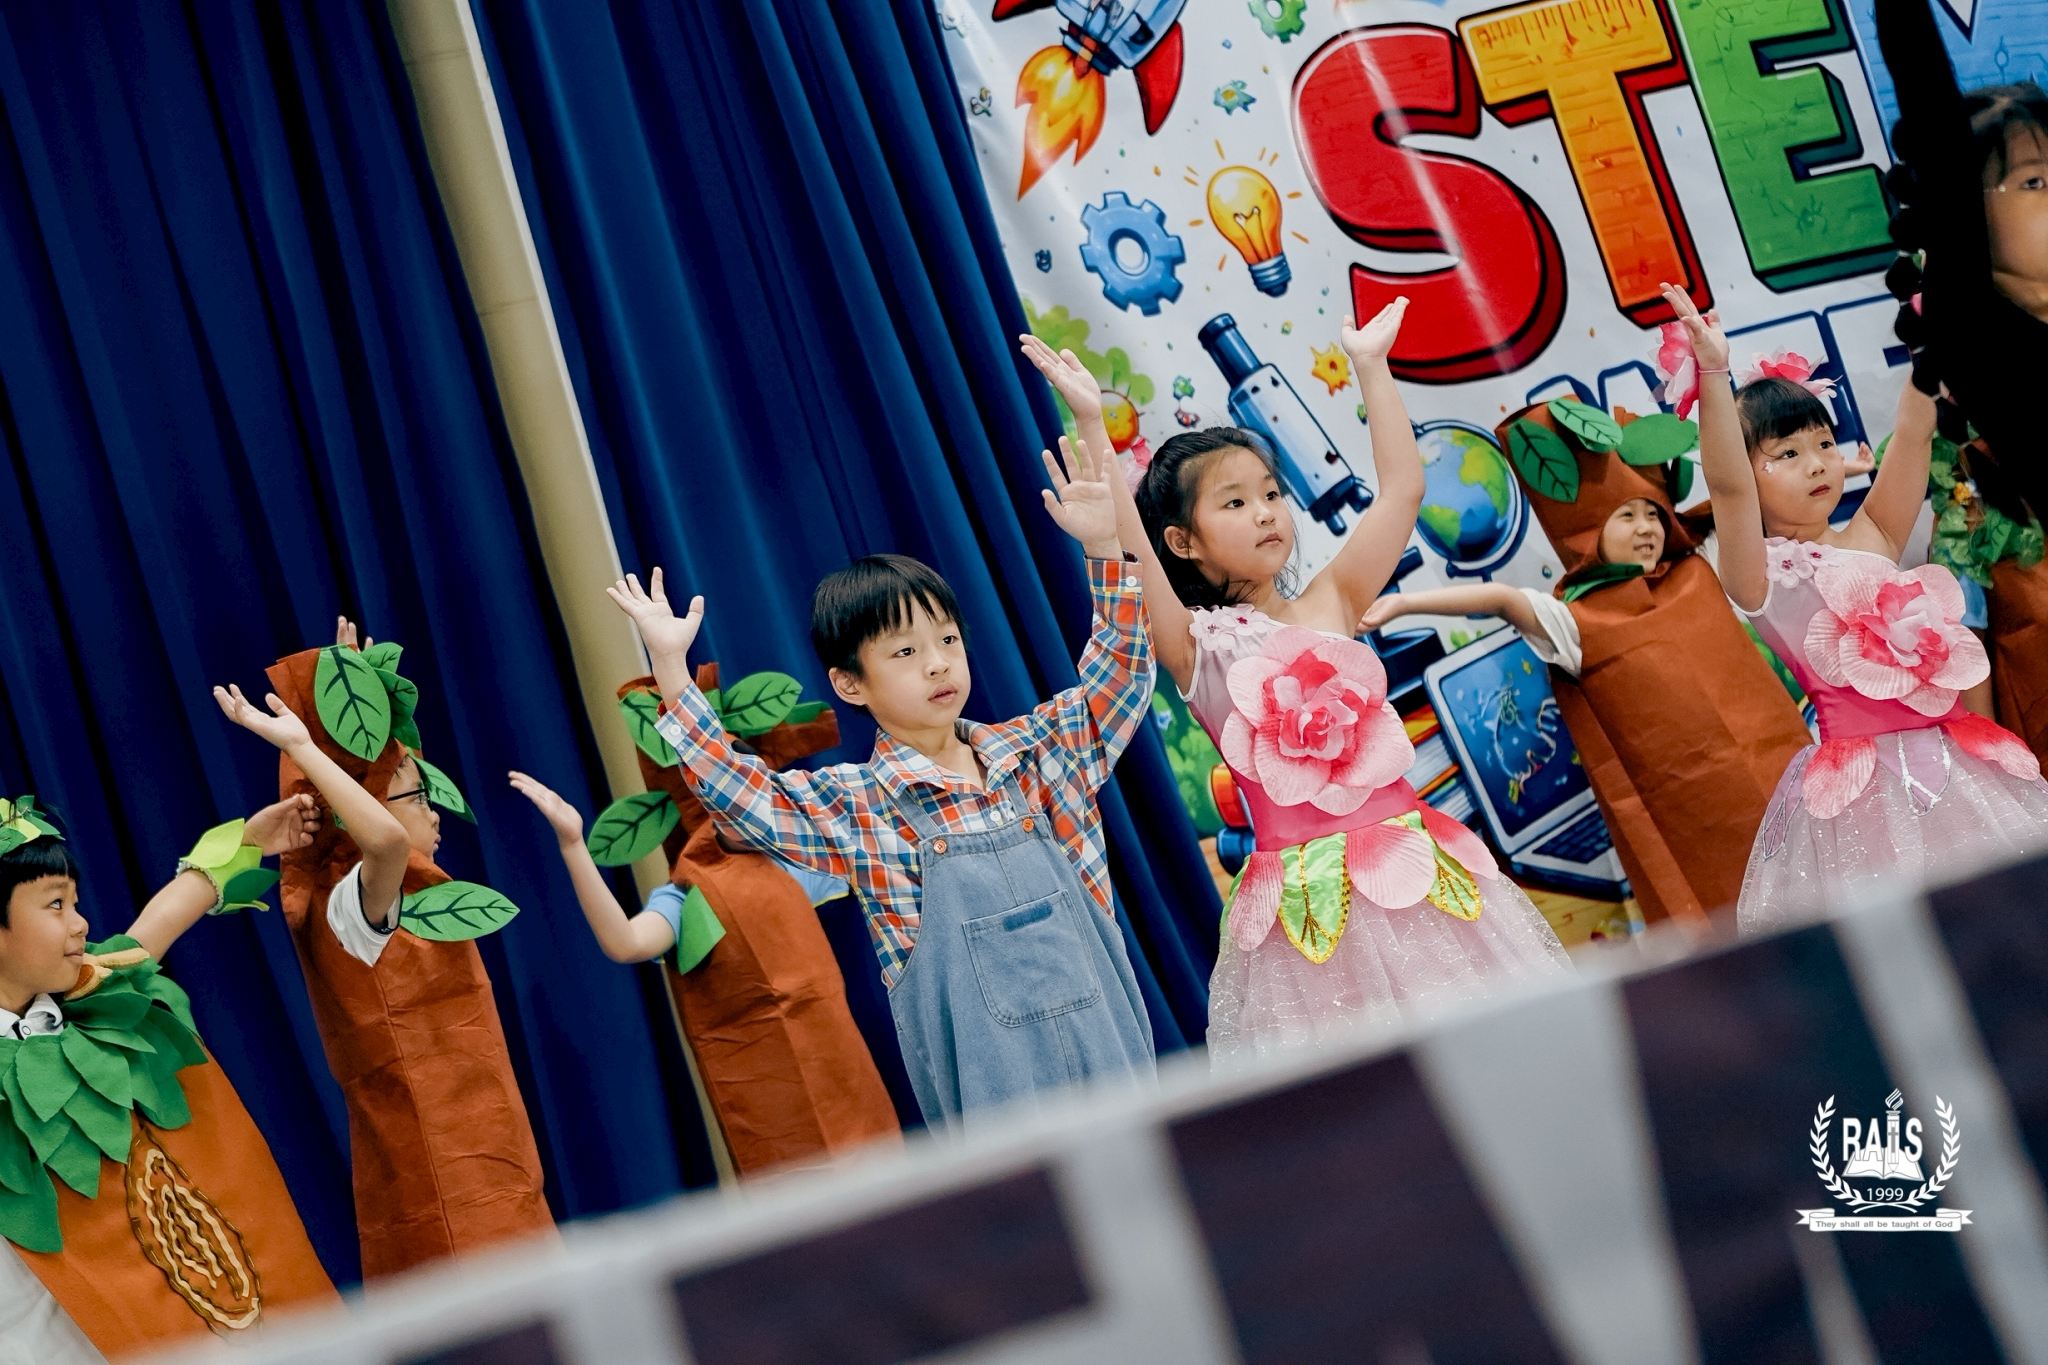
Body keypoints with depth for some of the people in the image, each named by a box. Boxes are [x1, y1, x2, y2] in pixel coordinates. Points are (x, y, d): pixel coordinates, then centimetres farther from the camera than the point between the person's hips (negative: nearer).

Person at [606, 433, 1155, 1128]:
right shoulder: (855, 807, -2)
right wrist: (672, 672, -16)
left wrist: (1105, 547, 1)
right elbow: (739, 793, -10)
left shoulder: (1034, 752, 7)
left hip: (1098, 1021, 3)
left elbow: (1120, 675, 11)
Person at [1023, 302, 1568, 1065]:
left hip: (1411, 858, 4)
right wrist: (1090, 423, -20)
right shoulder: (1198, 646, -2)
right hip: (1309, 905, -4)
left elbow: (1401, 489, 9)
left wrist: (1370, 366, 10)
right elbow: (1124, 545, -16)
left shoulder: (1331, 606, 10)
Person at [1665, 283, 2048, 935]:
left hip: (1955, 759, 6)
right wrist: (1713, 375, -30)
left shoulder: (1872, 539, 12)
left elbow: (1913, 433, 9)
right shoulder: (1761, 574, -4)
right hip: (1860, 784, -6)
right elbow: (1727, 486, -20)